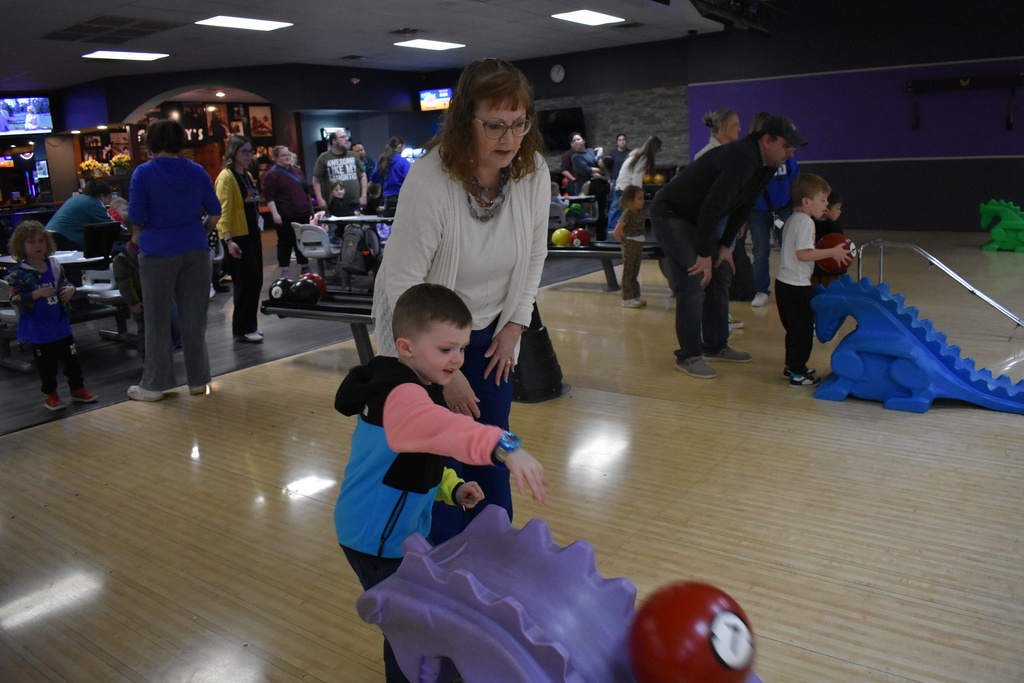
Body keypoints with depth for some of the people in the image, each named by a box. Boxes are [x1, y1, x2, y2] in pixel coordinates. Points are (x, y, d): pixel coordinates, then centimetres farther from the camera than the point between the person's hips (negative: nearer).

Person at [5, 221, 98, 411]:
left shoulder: (55, 265, 2)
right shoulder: (18, 273, -12)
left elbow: (65, 283, 16)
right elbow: (14, 299, -15)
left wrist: (70, 289, -7)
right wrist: (36, 294, -27)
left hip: (61, 324, 4)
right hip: (38, 329, -4)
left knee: (71, 357, 11)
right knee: (46, 363, 8)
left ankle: (78, 388, 26)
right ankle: (50, 394, 23)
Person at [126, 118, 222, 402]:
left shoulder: (144, 173, -6)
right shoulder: (197, 171, 3)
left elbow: (136, 216, -8)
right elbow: (215, 212, 5)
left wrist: (153, 226, 12)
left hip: (158, 253, -3)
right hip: (195, 251, 3)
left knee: (157, 320, 6)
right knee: (194, 317, 9)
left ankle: (154, 384, 14)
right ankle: (198, 380, 16)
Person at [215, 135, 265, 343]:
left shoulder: (248, 176, 14)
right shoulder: (226, 177, -11)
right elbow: (224, 210, -19)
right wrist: (228, 240, -26)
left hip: (252, 235, 9)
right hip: (237, 238, -8)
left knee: (256, 281, 11)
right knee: (245, 283, -5)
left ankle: (249, 326, 22)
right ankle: (242, 330, 6)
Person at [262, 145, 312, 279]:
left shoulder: (297, 170, 14)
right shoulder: (271, 174, -8)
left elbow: (306, 191, 23)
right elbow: (269, 196, -14)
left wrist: (310, 208, 22)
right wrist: (274, 213, -22)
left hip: (302, 214, 6)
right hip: (285, 217, -6)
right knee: (285, 243, 0)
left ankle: (305, 267, 22)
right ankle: (284, 270, 7)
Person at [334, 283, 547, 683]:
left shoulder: (419, 390, 5)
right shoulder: (399, 396, -29)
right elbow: (442, 428, -51)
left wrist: (452, 488, 0)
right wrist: (504, 448, -64)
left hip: (405, 530, 10)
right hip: (377, 540, -10)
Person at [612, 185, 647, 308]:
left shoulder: (639, 212, 5)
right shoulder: (628, 214, -19)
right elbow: (616, 232, -22)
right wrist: (624, 241, -8)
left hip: (638, 246, 8)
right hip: (629, 247, -8)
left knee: (634, 273, 15)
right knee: (628, 273, 0)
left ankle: (635, 296, 23)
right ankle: (627, 299, 5)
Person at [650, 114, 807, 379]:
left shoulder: (766, 165, 3)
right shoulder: (741, 160, -29)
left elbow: (744, 206, 11)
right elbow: (712, 208, -31)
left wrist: (725, 245, 5)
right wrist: (705, 254, -24)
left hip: (700, 218, 10)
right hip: (670, 214, -10)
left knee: (721, 274, 10)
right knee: (692, 284, -15)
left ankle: (715, 346, 20)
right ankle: (689, 356, -5)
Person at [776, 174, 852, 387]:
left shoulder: (792, 219, 14)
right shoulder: (805, 222, -16)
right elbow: (803, 254, -24)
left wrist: (823, 251, 17)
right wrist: (832, 252, -18)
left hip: (784, 282, 10)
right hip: (797, 286, -10)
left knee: (794, 328, 19)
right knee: (802, 329, -2)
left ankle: (792, 365, 28)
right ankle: (798, 373, 3)